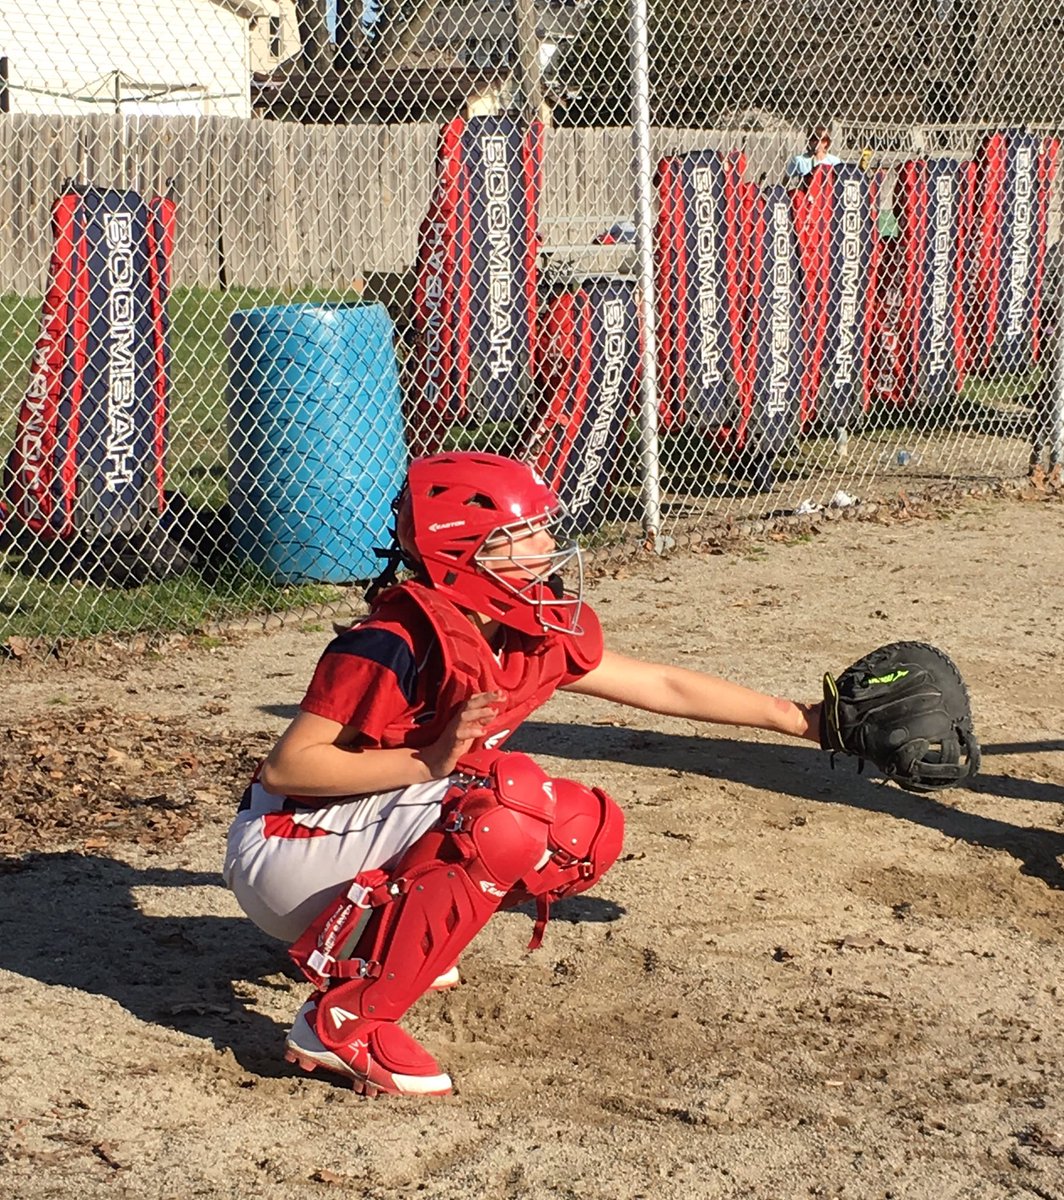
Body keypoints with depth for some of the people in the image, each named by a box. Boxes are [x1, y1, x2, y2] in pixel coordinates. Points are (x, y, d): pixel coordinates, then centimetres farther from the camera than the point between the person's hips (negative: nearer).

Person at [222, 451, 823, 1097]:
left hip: (372, 838, 8)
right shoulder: (394, 644, -25)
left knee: (591, 831, -3)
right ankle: (342, 1022, -23)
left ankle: (383, 934, 12)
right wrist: (431, 760, -33)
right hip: (287, 851, -8)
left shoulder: (538, 634, -1)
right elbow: (286, 767, -25)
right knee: (508, 804, -29)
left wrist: (805, 719, 12)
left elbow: (664, 686, 9)